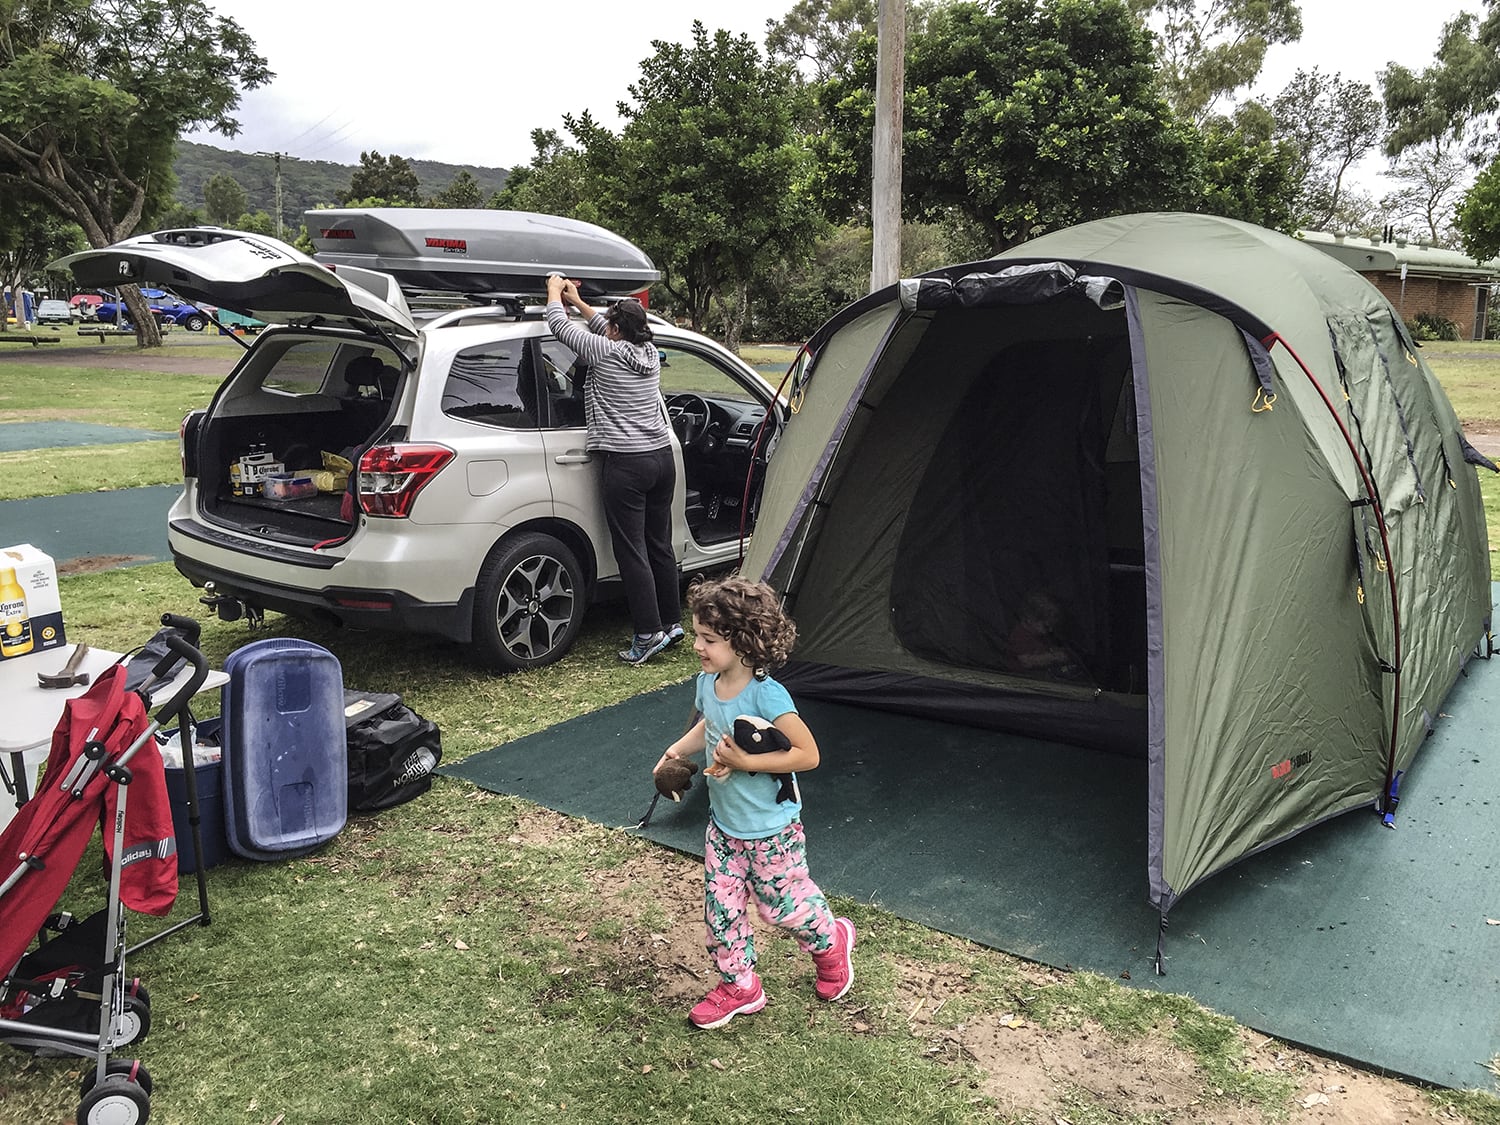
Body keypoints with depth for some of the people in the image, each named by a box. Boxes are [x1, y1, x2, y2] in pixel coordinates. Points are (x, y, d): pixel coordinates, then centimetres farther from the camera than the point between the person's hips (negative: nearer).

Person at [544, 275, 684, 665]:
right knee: (660, 545, 14)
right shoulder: (649, 352, 9)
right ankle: (672, 621, 22)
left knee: (631, 551, -3)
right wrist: (578, 301, 37)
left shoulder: (605, 353, -9)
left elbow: (558, 323, 3)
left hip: (627, 464, -7)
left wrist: (554, 291, 21)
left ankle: (648, 633, -1)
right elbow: (605, 330, 29)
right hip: (662, 457, 8)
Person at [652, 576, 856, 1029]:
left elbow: (808, 754, -27)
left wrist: (744, 762, -31)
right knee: (721, 908, 11)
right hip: (723, 825, 7)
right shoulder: (708, 683, -6)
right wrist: (679, 749, -3)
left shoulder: (766, 695, -29)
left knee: (780, 905, 10)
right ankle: (739, 987, 31)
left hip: (770, 829, -7)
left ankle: (832, 941, 40)